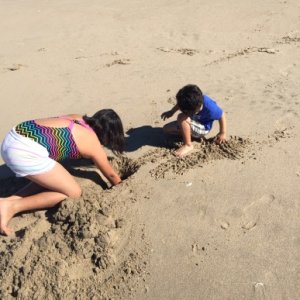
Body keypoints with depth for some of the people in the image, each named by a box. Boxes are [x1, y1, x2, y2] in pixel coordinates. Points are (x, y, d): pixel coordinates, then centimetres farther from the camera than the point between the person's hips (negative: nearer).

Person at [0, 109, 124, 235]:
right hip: (26, 152, -9)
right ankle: (12, 207, -4)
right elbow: (111, 175, 18)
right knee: (74, 193, 4)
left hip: (12, 138, 9)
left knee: (53, 180, 27)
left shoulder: (78, 119, 21)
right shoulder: (93, 144, 3)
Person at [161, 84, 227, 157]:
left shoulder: (209, 107, -37)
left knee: (182, 117, -34)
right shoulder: (186, 100, -24)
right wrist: (171, 112, 13)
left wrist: (222, 133, -11)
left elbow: (221, 115, -19)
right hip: (192, 122, 7)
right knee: (166, 129, -2)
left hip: (202, 128, -6)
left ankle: (188, 145, -25)